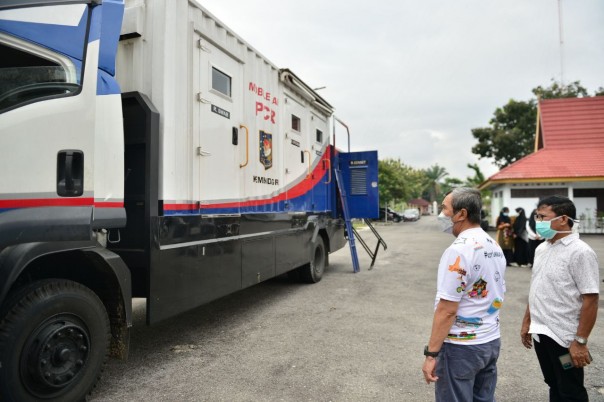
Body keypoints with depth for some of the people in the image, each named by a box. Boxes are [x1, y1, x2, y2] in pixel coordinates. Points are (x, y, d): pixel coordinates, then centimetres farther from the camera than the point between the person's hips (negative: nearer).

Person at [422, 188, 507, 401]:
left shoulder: (459, 250, -21)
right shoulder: (495, 247, 6)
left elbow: (447, 310, -22)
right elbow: (495, 296, 13)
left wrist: (431, 353, -17)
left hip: (461, 346, -8)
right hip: (491, 341, 8)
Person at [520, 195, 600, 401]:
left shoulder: (580, 252, -17)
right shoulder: (541, 248, 6)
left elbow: (590, 300, -19)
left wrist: (580, 341, -19)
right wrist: (527, 322, 15)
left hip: (564, 337, -7)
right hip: (540, 332, 7)